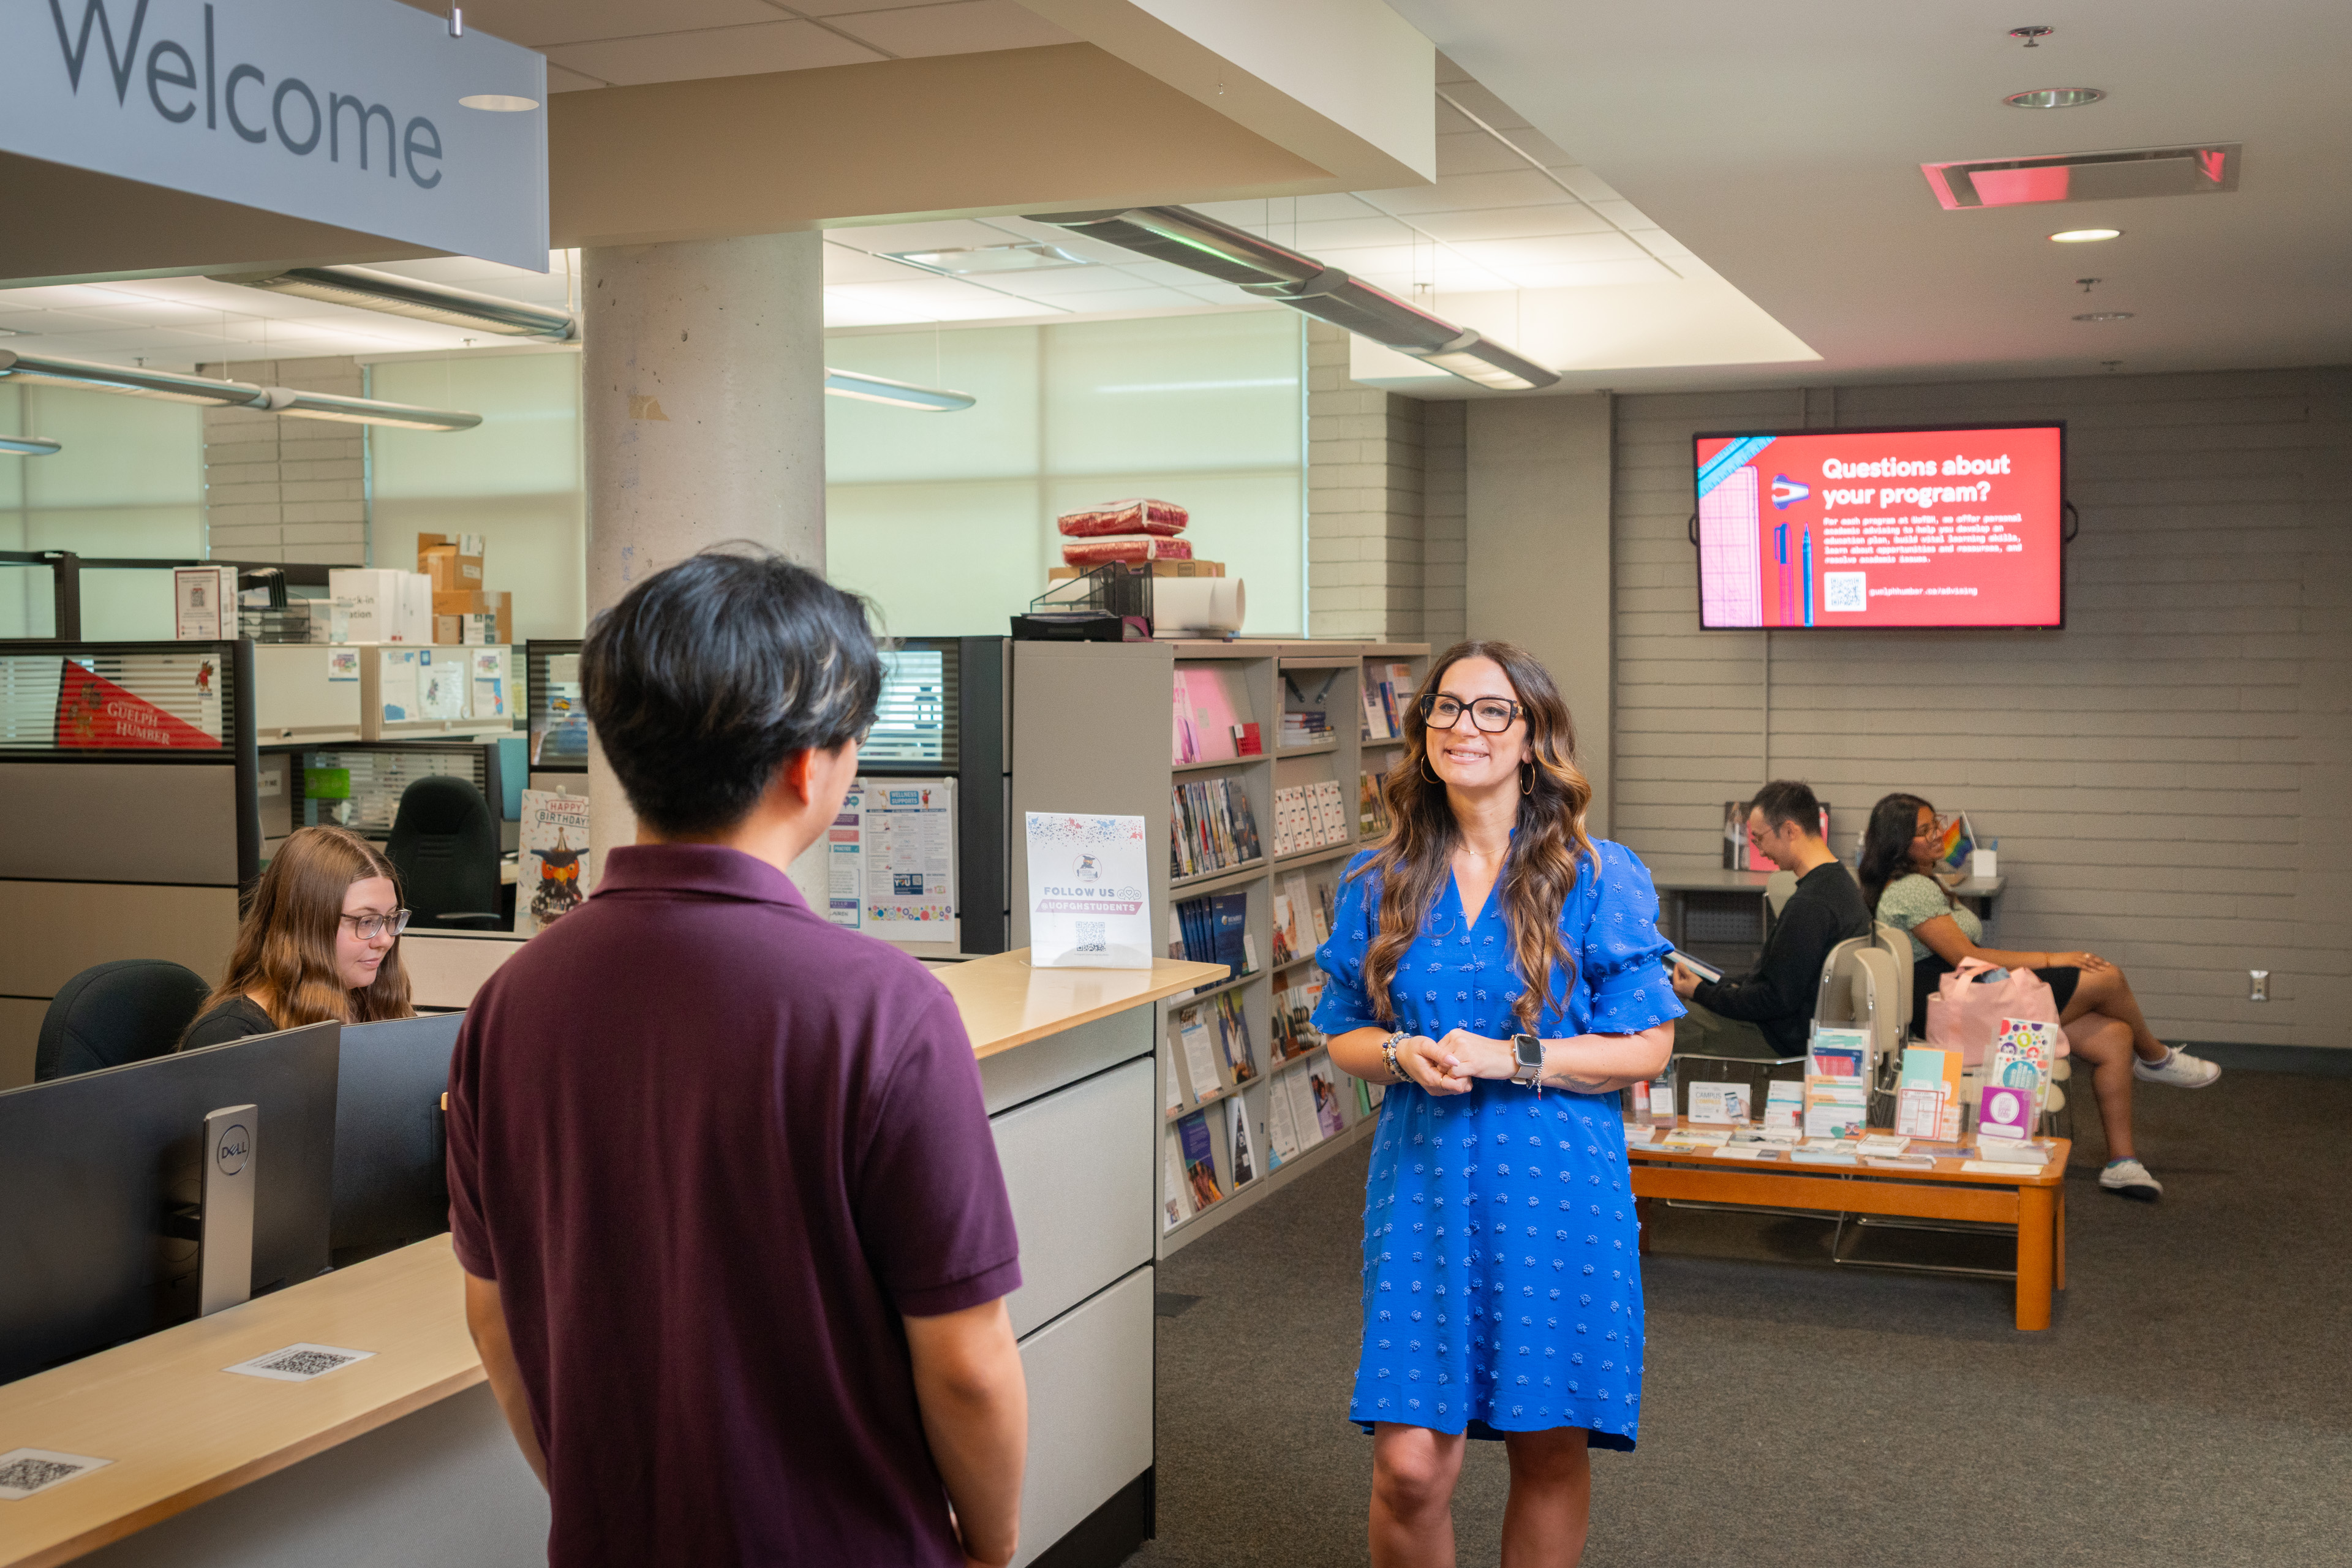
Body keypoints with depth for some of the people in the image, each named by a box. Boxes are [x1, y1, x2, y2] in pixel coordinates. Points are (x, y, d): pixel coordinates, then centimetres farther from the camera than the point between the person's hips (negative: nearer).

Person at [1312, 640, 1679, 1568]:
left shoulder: (1599, 879, -3)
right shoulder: (1380, 883, 6)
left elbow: (1646, 1048, -3)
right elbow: (1343, 1036, 12)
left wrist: (1511, 1058, -15)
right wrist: (1400, 1055, -11)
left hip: (1555, 1186, -1)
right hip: (1422, 1180, 2)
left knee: (1548, 1449, 9)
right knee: (1409, 1465, -3)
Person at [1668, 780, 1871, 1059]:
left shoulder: (1810, 905, -27)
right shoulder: (1839, 880, 8)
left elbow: (1776, 999, -24)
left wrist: (1701, 992, -12)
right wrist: (1722, 985, 11)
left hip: (1785, 1039, -11)